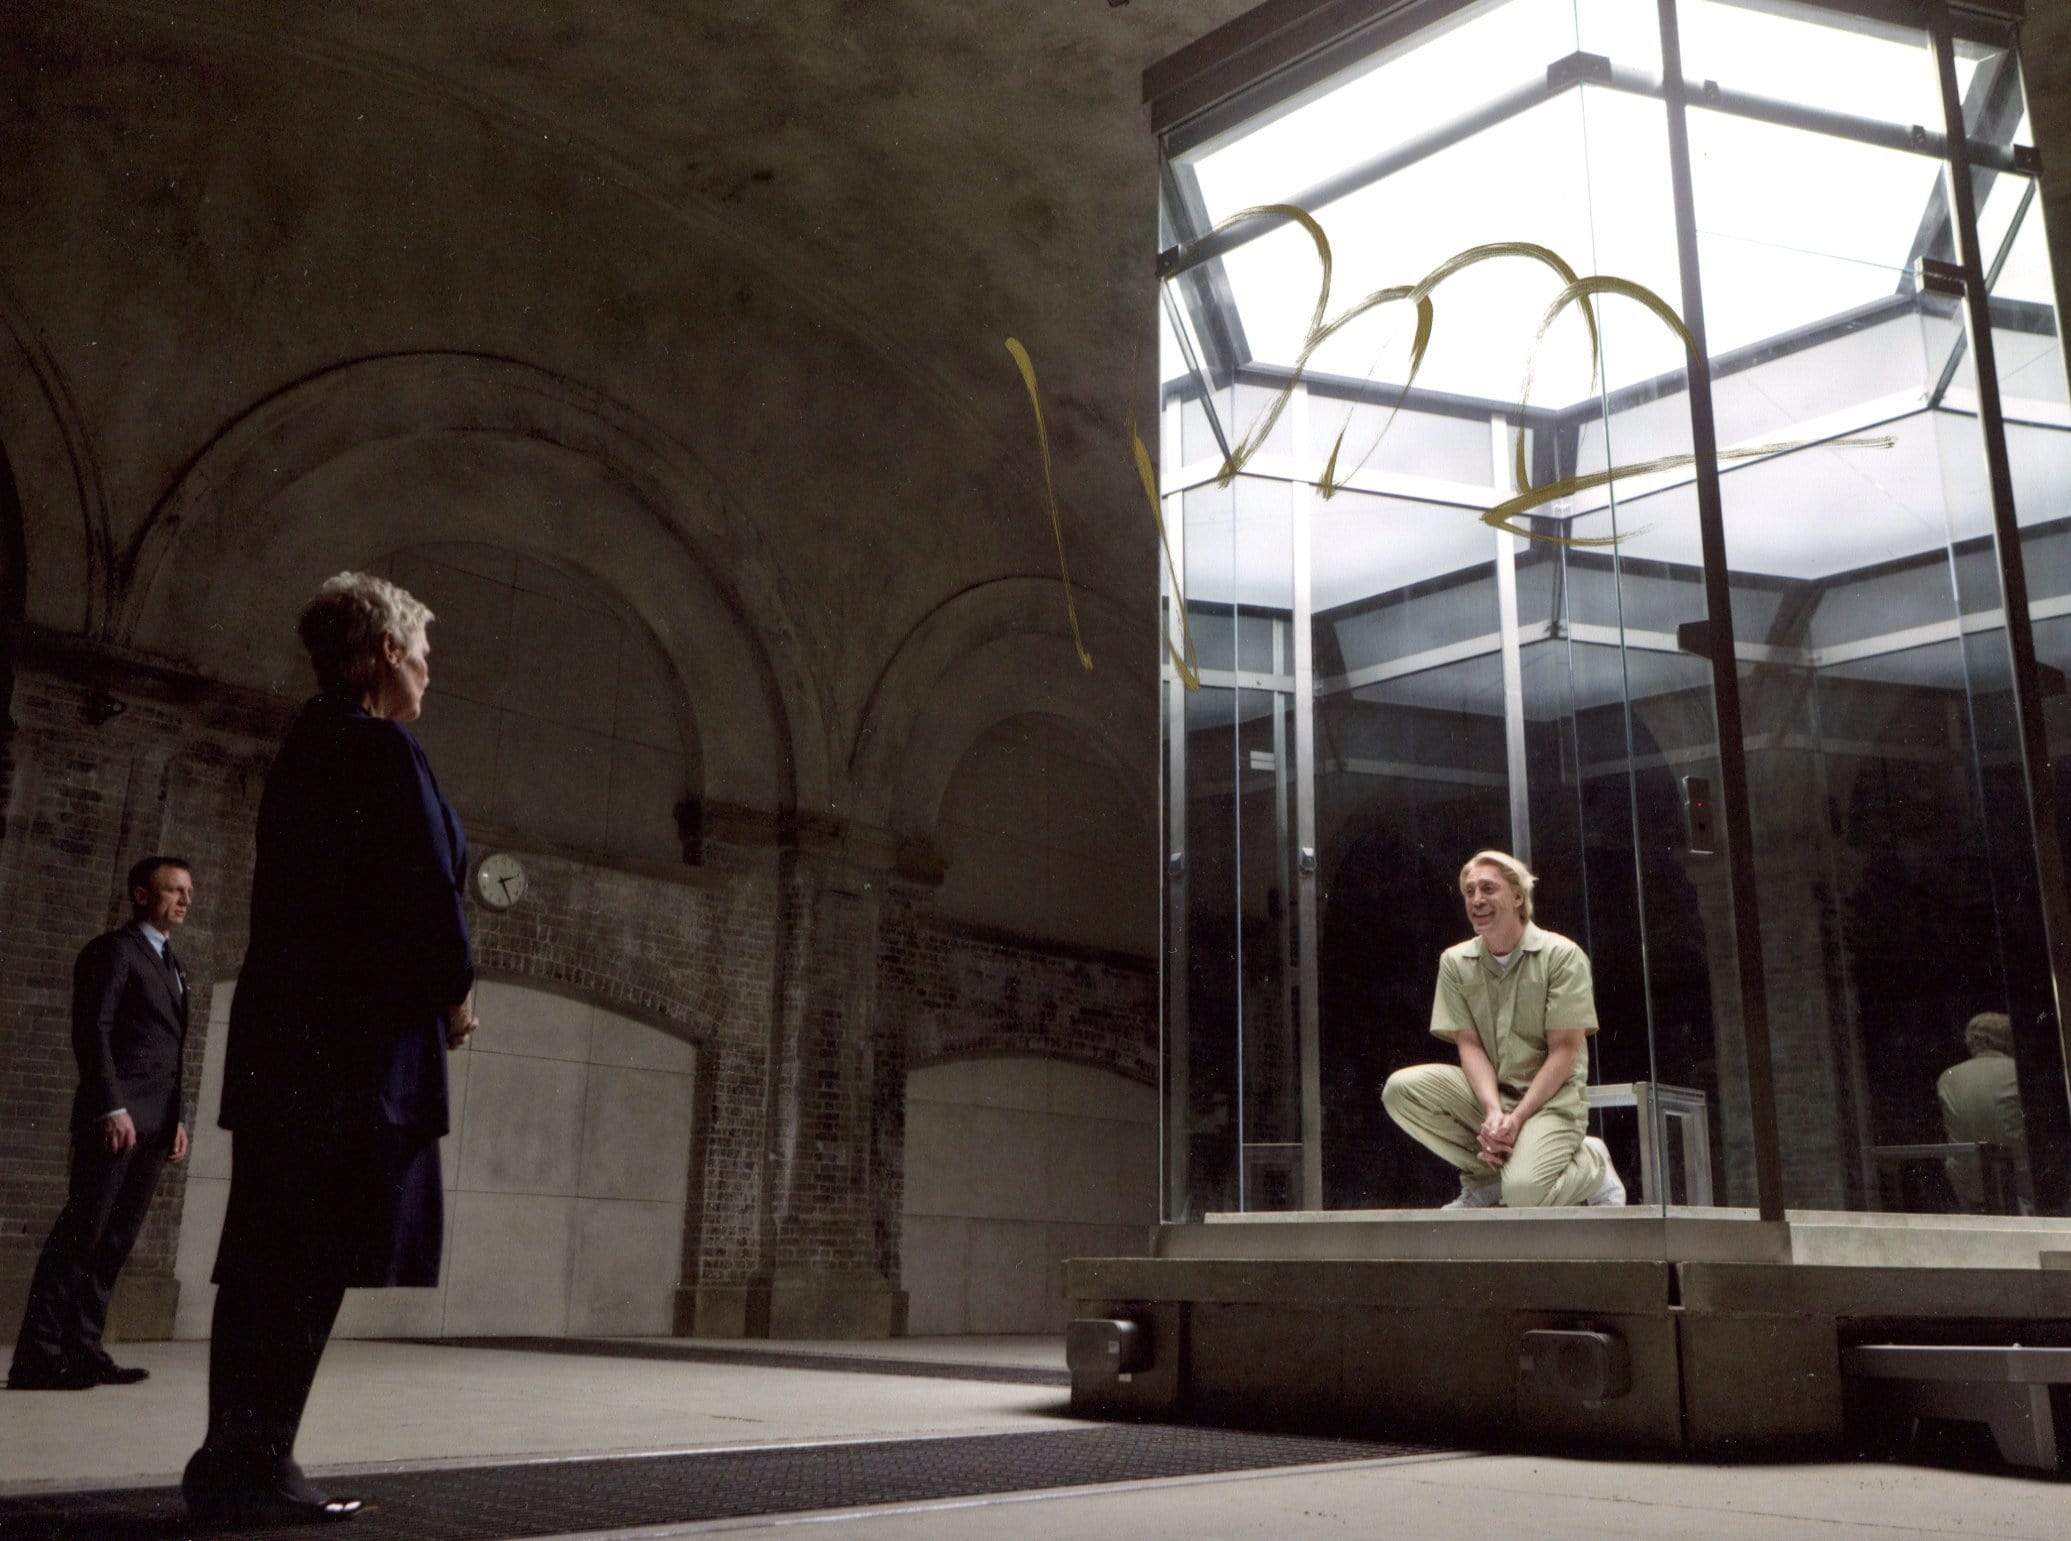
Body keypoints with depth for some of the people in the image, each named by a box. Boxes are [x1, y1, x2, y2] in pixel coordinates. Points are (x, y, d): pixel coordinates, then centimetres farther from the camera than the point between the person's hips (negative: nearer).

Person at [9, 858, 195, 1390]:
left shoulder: (171, 966, 24)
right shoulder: (114, 949, -1)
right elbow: (92, 1032, -11)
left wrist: (177, 1119, 16)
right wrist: (112, 1108, -18)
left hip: (154, 1124, 8)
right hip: (116, 1117, -8)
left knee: (114, 1242, 6)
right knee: (80, 1233, -8)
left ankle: (82, 1351, 8)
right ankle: (37, 1357, -6)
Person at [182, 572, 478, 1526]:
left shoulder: (307, 747, 18)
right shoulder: (382, 748, -11)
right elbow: (426, 885, -18)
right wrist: (455, 993, -1)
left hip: (283, 1038, 9)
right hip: (358, 1042, -9)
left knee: (270, 1258, 11)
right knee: (312, 1261, -5)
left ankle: (241, 1465, 17)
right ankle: (248, 1466, -1)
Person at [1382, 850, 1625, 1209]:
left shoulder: (1562, 955, -8)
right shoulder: (1455, 961, 4)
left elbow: (1564, 1051, -11)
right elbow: (1469, 1044, -2)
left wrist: (1516, 1119, -19)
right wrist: (1492, 1111, -20)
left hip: (1551, 1097, -4)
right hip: (1486, 1094, 4)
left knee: (1523, 1191, -31)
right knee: (1399, 1089, -21)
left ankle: (1591, 1163, 6)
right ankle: (1486, 1174, 0)